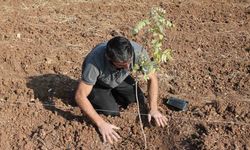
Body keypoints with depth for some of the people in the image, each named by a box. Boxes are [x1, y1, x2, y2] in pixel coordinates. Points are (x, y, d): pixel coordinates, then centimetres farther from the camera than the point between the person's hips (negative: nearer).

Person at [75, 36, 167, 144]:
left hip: (120, 79, 4)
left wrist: (153, 109, -26)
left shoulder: (138, 51, -34)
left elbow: (152, 78, -18)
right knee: (112, 113, -16)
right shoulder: (95, 62, -43)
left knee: (139, 100, -10)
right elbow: (80, 96, -35)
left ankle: (112, 96, 14)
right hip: (97, 84, -3)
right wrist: (101, 124, -38)